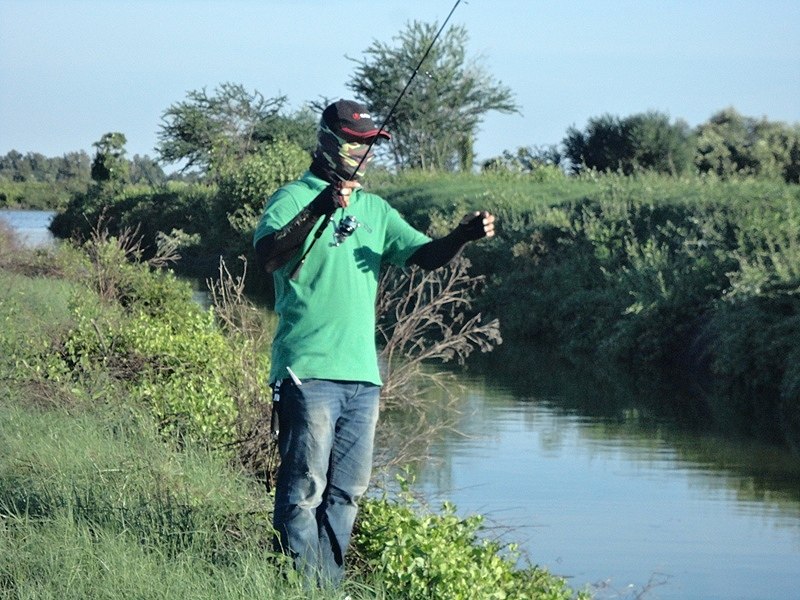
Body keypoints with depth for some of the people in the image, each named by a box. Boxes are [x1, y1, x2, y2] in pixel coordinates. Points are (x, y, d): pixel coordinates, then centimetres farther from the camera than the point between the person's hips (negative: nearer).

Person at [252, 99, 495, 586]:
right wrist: (318, 209, -31)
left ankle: (330, 585, 16)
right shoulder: (293, 198, -3)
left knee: (348, 489, 9)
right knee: (304, 488, -7)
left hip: (362, 374, 7)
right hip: (308, 371, -7)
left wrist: (463, 236, -12)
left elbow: (425, 255, 9)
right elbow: (267, 258, -19)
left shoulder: (374, 210, 17)